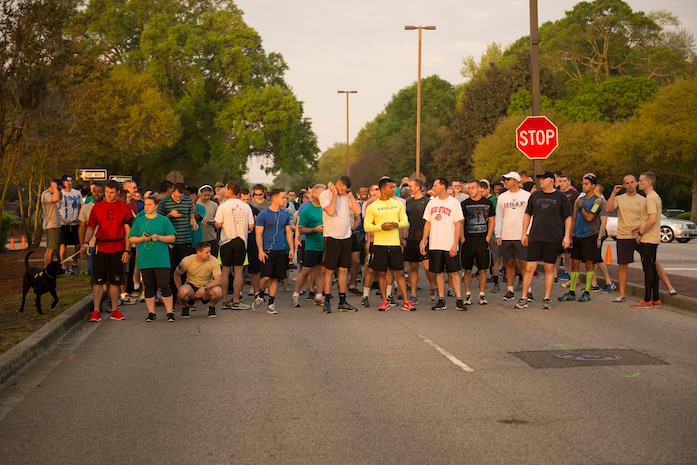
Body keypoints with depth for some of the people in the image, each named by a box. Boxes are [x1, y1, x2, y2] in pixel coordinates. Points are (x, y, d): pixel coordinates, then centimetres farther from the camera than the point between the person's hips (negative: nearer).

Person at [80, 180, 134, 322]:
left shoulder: (124, 208, 1)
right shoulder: (97, 207, 6)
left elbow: (128, 231, 0)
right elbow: (91, 227, 9)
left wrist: (127, 250, -6)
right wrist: (86, 242, -7)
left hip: (118, 249, 0)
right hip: (101, 248, 0)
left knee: (115, 281, 7)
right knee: (98, 281, -2)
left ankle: (114, 310, 16)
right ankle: (95, 311, -1)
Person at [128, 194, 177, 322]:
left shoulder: (163, 220, 5)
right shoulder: (139, 221, 11)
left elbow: (172, 238, 3)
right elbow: (132, 239, 10)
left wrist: (159, 237, -12)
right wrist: (142, 238, -8)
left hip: (161, 260, -2)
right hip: (145, 260, 3)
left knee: (164, 285, -6)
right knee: (149, 286, 7)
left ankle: (170, 312, 0)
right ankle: (151, 313, 14)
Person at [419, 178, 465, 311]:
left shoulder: (454, 203, -4)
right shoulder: (431, 203, 9)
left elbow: (458, 225, -6)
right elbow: (428, 223, 12)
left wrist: (455, 244, -12)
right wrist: (423, 241, 5)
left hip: (450, 245, -4)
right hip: (434, 245, 4)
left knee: (454, 272, -1)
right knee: (438, 272, 6)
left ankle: (459, 299, 2)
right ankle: (441, 300, 11)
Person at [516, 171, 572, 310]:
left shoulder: (561, 197, 2)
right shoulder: (535, 196, 9)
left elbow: (568, 218, 4)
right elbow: (527, 214, 14)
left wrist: (567, 236, -4)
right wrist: (524, 233, 9)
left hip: (553, 239, -2)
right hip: (535, 237, 2)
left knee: (549, 269, 4)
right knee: (529, 268, -3)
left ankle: (546, 299, 11)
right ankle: (524, 299, 3)